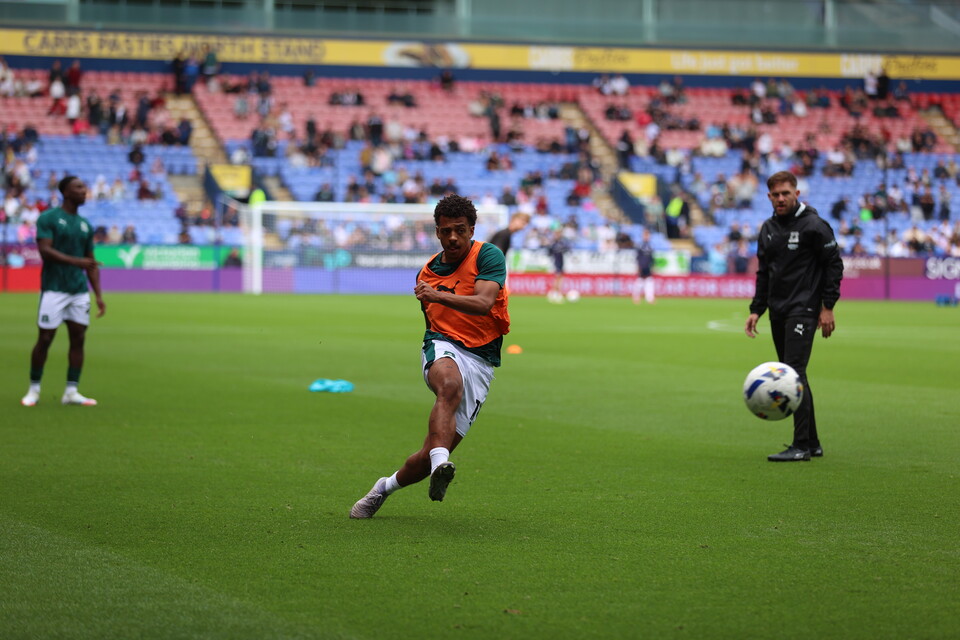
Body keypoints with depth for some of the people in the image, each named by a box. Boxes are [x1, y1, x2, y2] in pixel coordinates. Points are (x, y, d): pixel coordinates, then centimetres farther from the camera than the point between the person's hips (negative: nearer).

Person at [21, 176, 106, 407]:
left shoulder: (85, 225, 15)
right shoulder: (48, 218, -3)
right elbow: (45, 251, -16)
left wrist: (99, 295, 10)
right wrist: (76, 261, -24)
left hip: (79, 291, 6)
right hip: (54, 290, -6)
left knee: (78, 338, 1)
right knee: (45, 339, -3)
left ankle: (71, 392, 6)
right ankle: (34, 390, 10)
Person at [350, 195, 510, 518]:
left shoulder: (488, 255, -1)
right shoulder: (428, 272, 15)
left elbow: (484, 304, -21)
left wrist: (440, 296, -33)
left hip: (480, 361, -2)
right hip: (442, 348, 2)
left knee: (432, 454, -6)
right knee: (450, 384, -40)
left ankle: (387, 486, 23)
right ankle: (440, 465, -56)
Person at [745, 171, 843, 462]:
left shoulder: (814, 225, -8)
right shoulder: (768, 229, 13)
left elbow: (834, 264, -6)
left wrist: (828, 307, -11)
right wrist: (756, 309, 13)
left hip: (803, 310, -8)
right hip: (778, 312, 8)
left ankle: (801, 445, -16)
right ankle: (812, 443, 15)